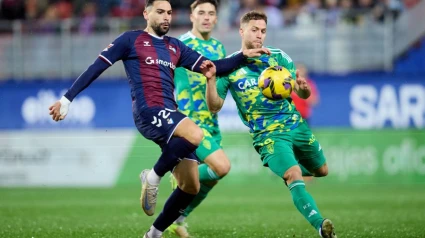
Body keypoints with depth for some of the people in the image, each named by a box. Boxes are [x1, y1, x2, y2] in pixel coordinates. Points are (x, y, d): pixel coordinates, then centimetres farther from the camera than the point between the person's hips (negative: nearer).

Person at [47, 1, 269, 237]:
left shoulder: (175, 47, 20)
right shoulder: (131, 40, 5)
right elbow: (97, 67, 4)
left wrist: (244, 56, 3)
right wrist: (67, 99, 1)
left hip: (170, 115, 7)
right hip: (148, 112, -7)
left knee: (191, 186, 1)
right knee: (195, 135, -34)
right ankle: (153, 176, -14)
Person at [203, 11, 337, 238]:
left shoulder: (278, 57, 3)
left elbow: (303, 95, 4)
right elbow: (214, 107, -4)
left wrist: (303, 88, -21)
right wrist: (211, 80, -21)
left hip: (295, 124, 4)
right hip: (268, 134, -4)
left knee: (321, 170, 16)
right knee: (294, 177, -24)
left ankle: (287, 169, 46)